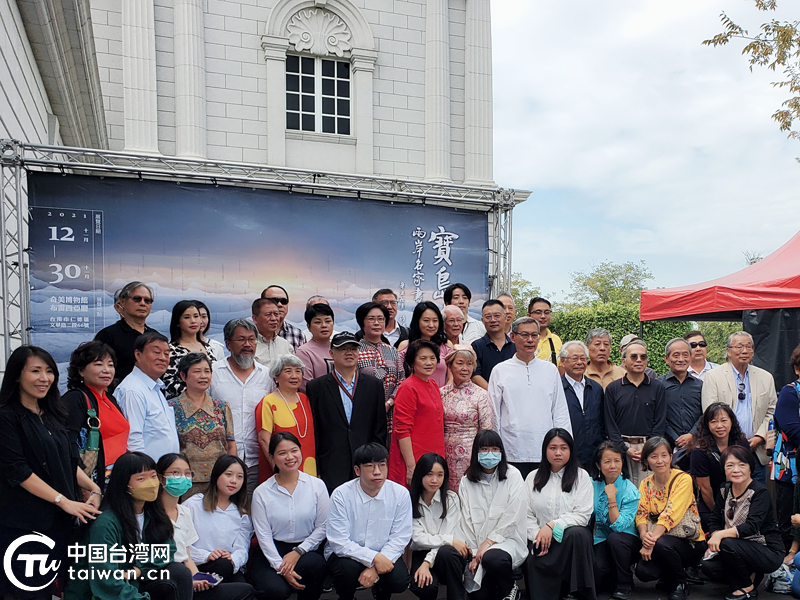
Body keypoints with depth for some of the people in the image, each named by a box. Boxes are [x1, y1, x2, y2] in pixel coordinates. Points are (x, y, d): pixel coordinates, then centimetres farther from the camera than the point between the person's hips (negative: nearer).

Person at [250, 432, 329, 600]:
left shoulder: (317, 485, 2)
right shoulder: (262, 493, 0)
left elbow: (322, 527, 0)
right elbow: (263, 535, -3)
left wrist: (298, 552, -12)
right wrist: (281, 567, -14)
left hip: (306, 550, 1)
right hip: (271, 551, -1)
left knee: (314, 564, -33)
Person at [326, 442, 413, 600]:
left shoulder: (401, 494, -9)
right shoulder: (341, 495, -15)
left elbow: (399, 538, -9)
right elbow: (339, 543, -17)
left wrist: (375, 568, -22)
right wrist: (374, 557, -28)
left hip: (384, 555, 2)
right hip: (346, 554, -2)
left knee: (400, 580, -25)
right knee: (349, 569, -33)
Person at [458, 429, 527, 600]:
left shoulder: (513, 476, -3)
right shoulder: (466, 481, 6)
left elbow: (513, 517, -10)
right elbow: (466, 520, 1)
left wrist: (488, 542, -14)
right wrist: (474, 553, -7)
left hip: (508, 539, -3)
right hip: (477, 544, 3)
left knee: (492, 558, -35)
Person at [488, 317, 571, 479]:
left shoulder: (550, 370, 11)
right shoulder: (500, 371, 5)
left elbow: (561, 412, 13)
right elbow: (493, 414, 6)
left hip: (545, 455, 2)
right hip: (512, 454, -1)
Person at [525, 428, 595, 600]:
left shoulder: (581, 476, 6)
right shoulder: (533, 478, 14)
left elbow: (582, 515, -5)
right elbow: (527, 515, 6)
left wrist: (552, 525, -17)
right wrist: (537, 537, -12)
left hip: (573, 535, -1)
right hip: (541, 540, 1)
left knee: (576, 534, -37)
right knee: (534, 562, -32)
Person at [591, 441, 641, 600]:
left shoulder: (630, 490, -13)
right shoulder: (593, 485, -2)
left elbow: (619, 526, -21)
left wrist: (611, 497, -24)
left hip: (626, 542, -2)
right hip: (602, 541, 2)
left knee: (614, 538, -35)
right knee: (597, 571, -25)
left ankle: (625, 586, -14)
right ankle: (615, 579, 12)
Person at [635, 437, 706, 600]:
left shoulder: (683, 479, -11)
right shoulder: (645, 484, 6)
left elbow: (671, 514, -22)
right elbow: (641, 514, -4)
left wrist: (652, 539, -30)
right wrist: (644, 536, -26)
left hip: (689, 542, -4)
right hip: (656, 542, 4)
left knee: (661, 544, -35)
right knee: (643, 571, -23)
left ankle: (680, 584, -4)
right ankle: (669, 579, 14)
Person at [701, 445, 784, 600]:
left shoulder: (760, 492, -16)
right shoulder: (726, 490, 3)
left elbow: (752, 526, -28)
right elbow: (714, 521, 5)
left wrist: (721, 535, -35)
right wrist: (714, 540, -15)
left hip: (769, 553, -6)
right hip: (740, 549, 6)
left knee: (727, 544, -31)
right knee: (709, 567, -17)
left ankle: (747, 587, -5)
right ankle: (751, 575, 10)